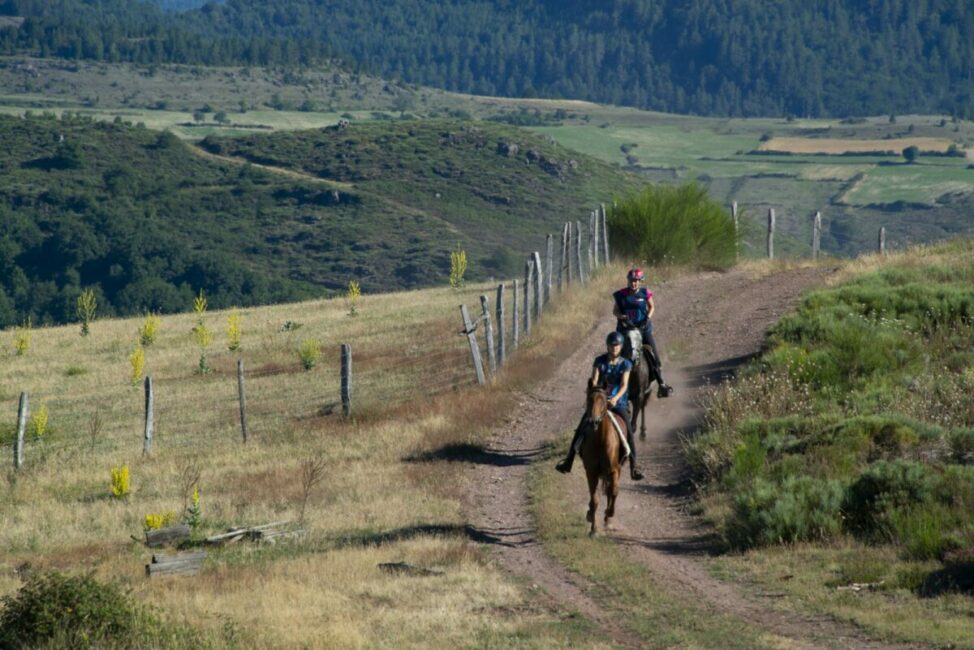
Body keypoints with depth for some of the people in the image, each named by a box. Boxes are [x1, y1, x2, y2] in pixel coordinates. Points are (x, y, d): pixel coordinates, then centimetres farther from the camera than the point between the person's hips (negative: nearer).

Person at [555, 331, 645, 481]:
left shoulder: (625, 364, -3)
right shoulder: (600, 361, -1)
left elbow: (624, 385, -13)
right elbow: (594, 381, -8)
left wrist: (615, 398, -30)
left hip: (618, 403, -1)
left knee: (628, 432, -17)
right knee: (581, 429, -7)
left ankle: (633, 467, -13)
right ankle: (568, 462, 0)